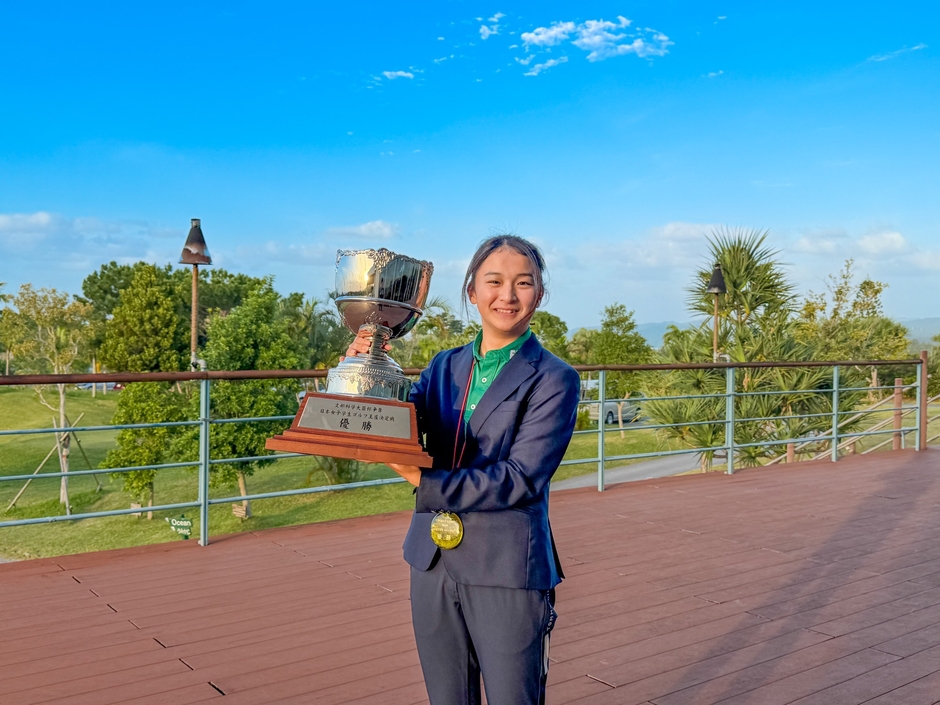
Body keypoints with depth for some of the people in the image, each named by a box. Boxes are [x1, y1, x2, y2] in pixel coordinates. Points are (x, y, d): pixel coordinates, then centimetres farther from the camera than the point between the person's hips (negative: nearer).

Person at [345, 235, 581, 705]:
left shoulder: (555, 380, -8)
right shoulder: (445, 367, 8)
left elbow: (520, 478, -17)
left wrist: (424, 480, -24)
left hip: (508, 573, -5)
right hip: (433, 565, 5)